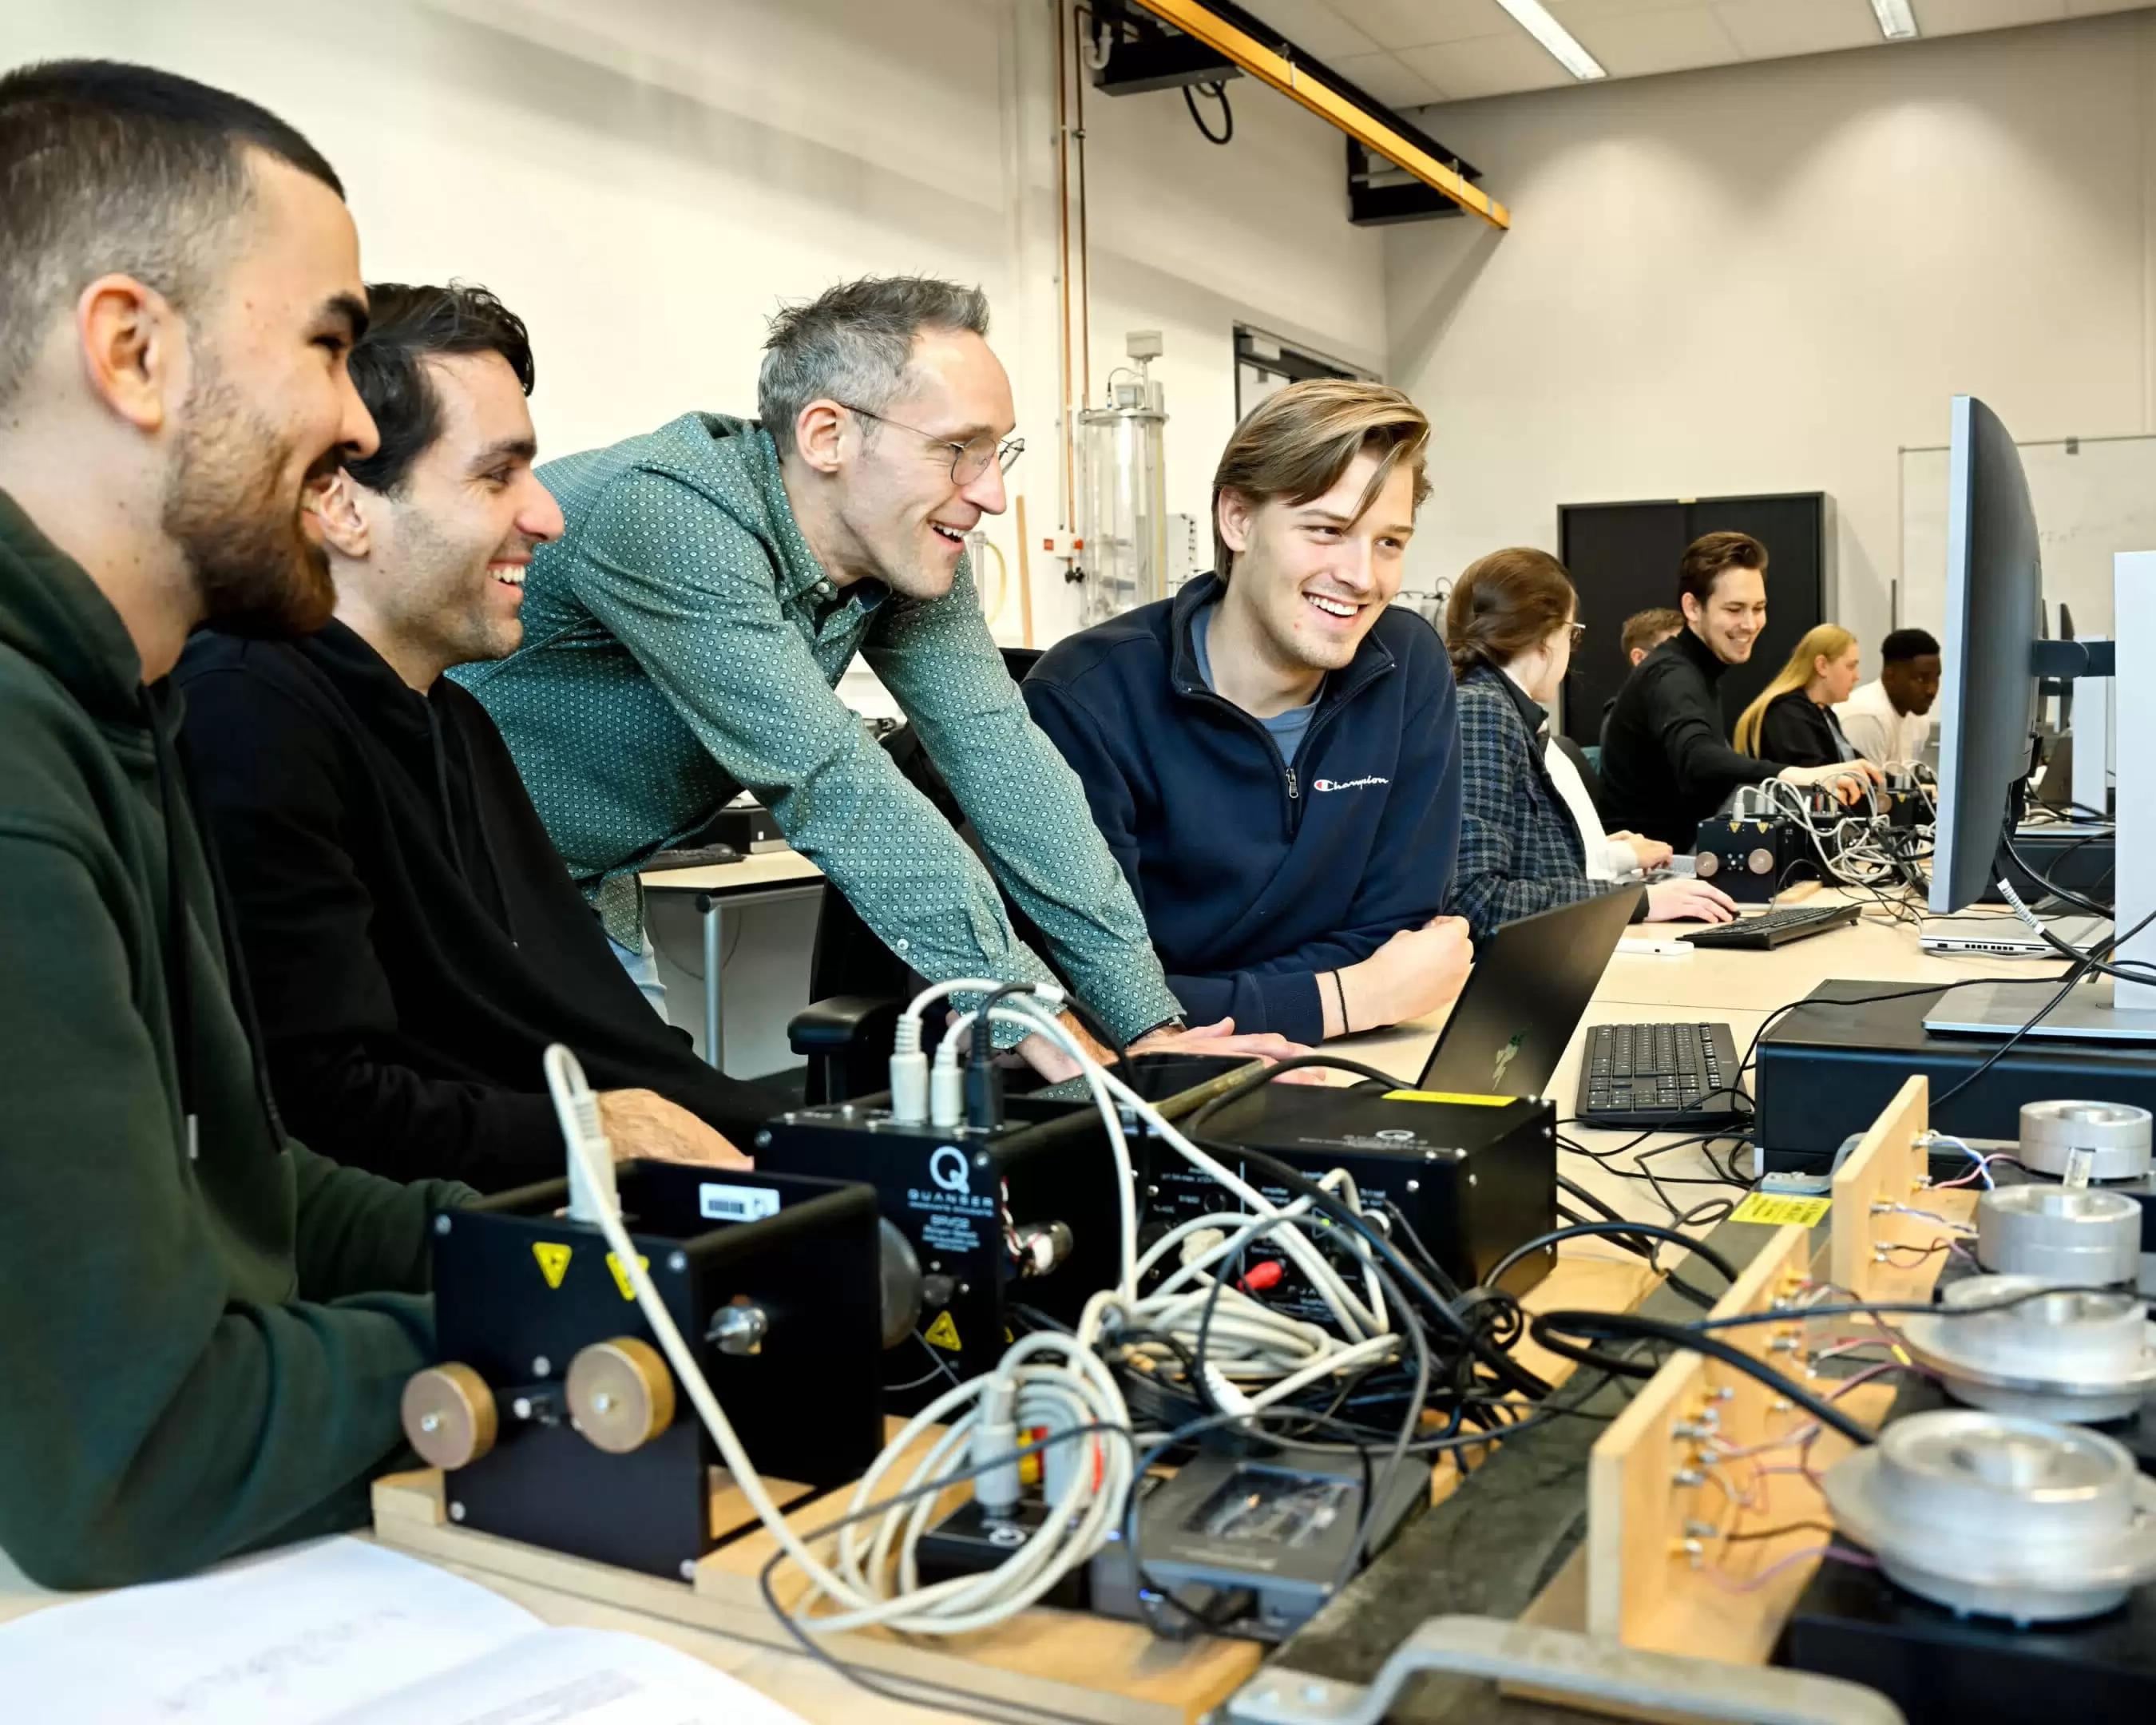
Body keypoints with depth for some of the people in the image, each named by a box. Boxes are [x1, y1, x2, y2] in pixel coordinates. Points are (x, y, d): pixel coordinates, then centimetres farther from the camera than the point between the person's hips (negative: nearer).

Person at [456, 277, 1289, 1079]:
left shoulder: (910, 546, -10)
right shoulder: (670, 518, -34)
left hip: (588, 887, 7)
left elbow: (999, 756, -15)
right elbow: (835, 790, -39)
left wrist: (1151, 1024, -22)